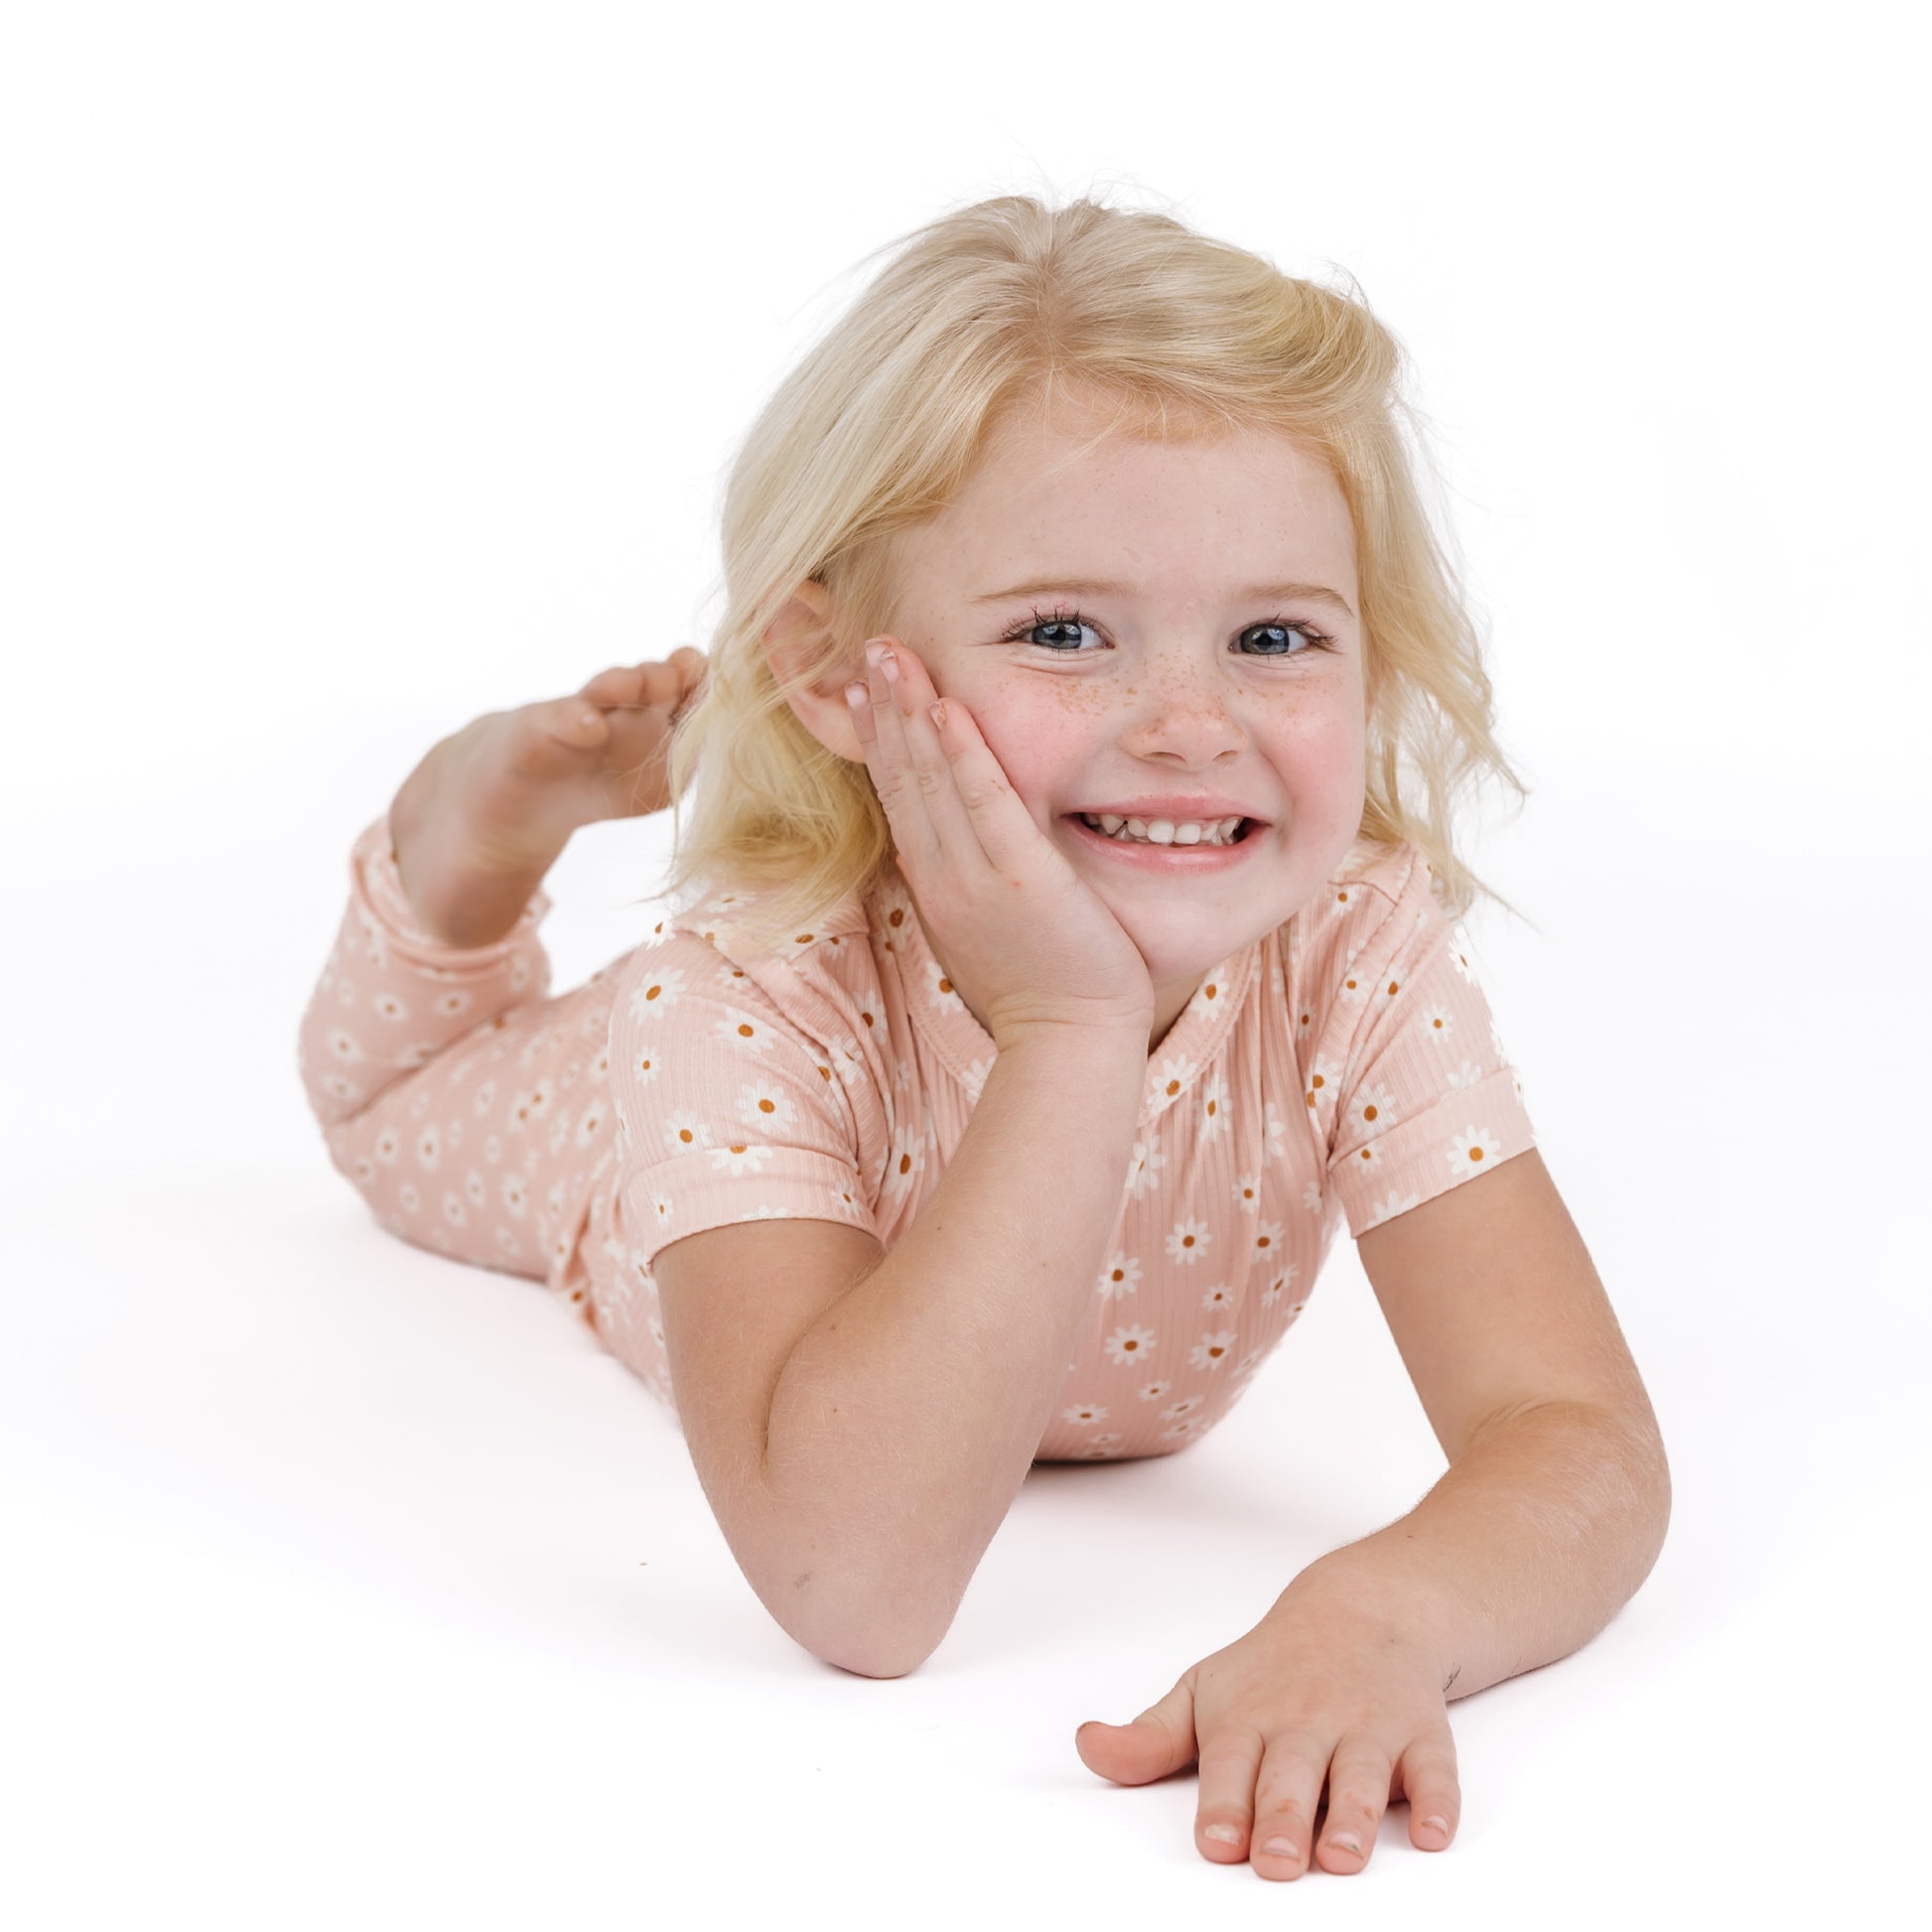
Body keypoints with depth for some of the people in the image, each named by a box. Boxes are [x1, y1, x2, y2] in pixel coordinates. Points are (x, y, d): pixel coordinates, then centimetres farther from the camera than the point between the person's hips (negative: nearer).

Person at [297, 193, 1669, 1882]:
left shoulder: (1358, 963, -41)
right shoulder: (756, 992, -49)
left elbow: (1585, 1449, -47)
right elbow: (850, 1581, -60)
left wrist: (1380, 1610, -71)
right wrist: (1069, 1033, -65)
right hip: (660, 1172, -1)